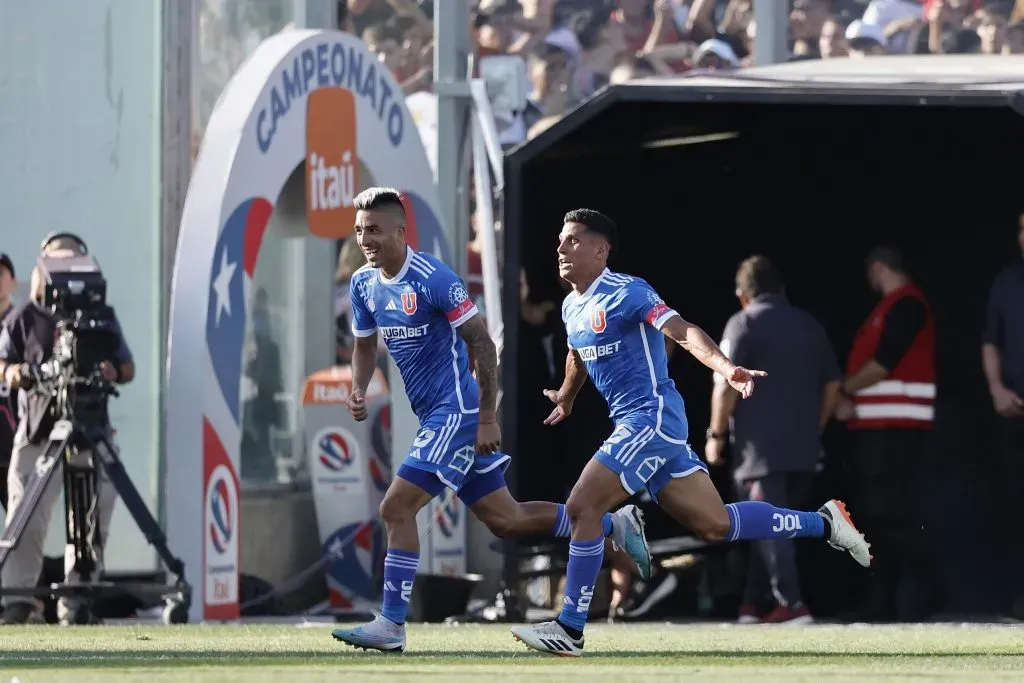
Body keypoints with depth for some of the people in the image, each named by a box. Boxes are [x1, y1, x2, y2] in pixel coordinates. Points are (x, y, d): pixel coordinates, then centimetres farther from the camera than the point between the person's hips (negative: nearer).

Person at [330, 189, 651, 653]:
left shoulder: (433, 279, -18)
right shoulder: (364, 284, 5)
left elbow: (482, 343, -15)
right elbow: (365, 345, 20)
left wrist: (488, 418, -16)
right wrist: (358, 391, -1)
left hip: (457, 412, -9)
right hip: (434, 416, 9)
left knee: (396, 508, -15)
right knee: (505, 520, 12)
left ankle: (391, 625, -9)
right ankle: (614, 525, 26)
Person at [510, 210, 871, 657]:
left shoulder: (626, 293, -13)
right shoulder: (572, 307, 13)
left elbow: (684, 332, -25)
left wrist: (726, 368, -41)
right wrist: (566, 397, 53)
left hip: (651, 417, -9)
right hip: (631, 422, 9)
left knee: (583, 507, -15)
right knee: (715, 524, 9)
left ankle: (569, 630, -10)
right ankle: (823, 524, 20)